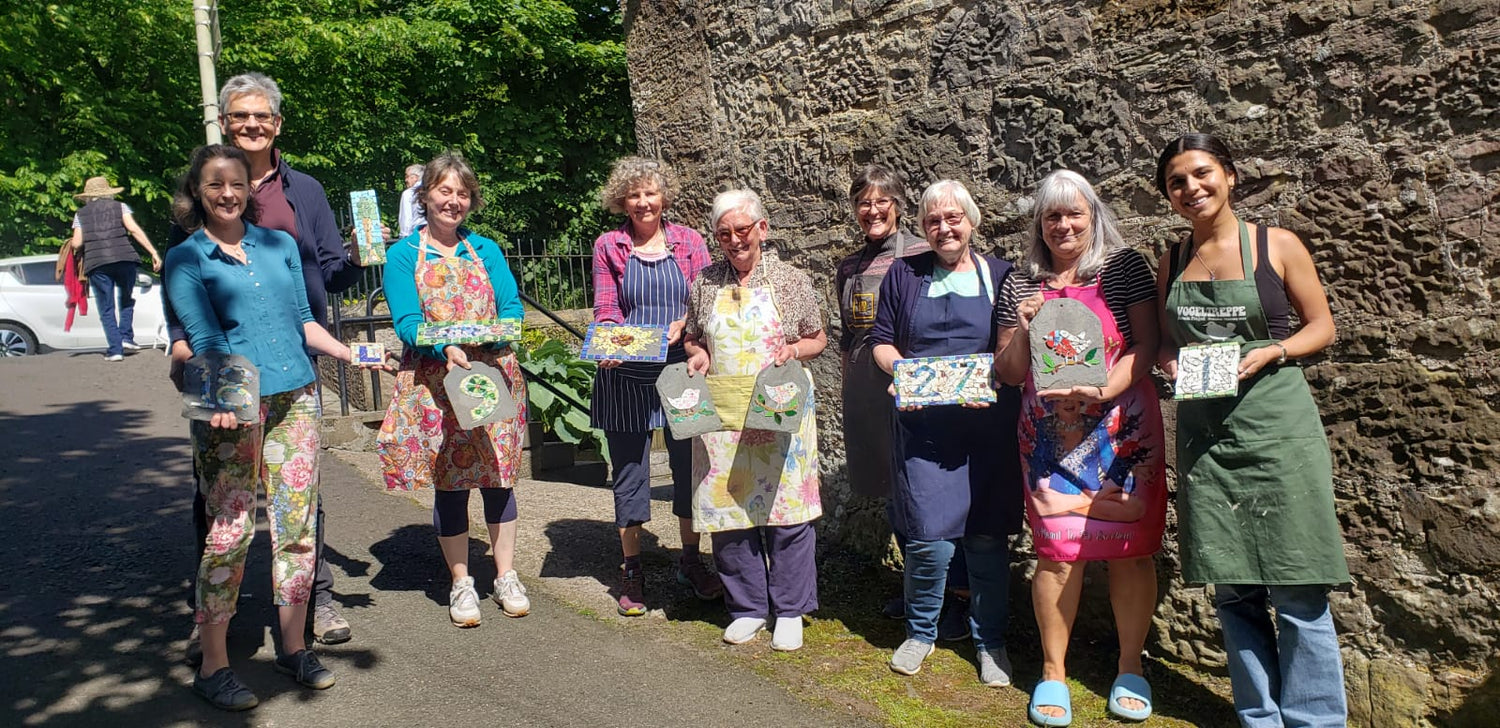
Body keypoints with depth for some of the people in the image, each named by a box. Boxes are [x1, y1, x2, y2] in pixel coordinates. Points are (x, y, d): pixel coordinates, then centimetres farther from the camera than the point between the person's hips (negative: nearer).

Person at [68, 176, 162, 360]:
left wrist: (70, 245, 31)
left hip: (96, 263, 0)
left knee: (106, 309, 5)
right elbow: (133, 229, -2)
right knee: (126, 300, 20)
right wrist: (153, 252, -7)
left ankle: (115, 349, -2)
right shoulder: (120, 207, 13)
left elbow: (77, 243, 7)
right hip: (124, 259, 0)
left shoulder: (81, 214, 16)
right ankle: (126, 337, 6)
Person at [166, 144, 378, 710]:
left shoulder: (280, 244, 14)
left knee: (298, 528, 6)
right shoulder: (185, 260, 2)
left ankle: (293, 648, 20)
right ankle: (213, 666, 12)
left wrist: (350, 354, 6)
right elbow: (204, 338, -8)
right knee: (230, 533, -2)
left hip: (294, 398, 4)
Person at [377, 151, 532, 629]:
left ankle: (506, 578, 20)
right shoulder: (404, 255, 2)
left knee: (499, 477, 6)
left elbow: (511, 306, 2)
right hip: (435, 383, -2)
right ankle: (461, 584, 18)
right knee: (449, 484, 4)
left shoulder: (486, 250, 10)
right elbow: (406, 322, -8)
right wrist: (447, 346, -26)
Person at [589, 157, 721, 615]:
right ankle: (631, 570, 19)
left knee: (689, 465, 7)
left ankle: (691, 561, 26)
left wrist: (682, 326, -17)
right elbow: (605, 309, 0)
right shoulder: (609, 247, 5)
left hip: (681, 373, 1)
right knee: (629, 470, 6)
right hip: (626, 377, -1)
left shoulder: (688, 242, 6)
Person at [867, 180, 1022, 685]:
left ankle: (989, 639, 24)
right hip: (923, 428, 0)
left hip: (987, 426, 0)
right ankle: (921, 631, 20)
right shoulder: (904, 275, 9)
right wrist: (900, 370, -10)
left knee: (988, 537, 4)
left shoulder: (999, 276, 7)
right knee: (929, 539, -5)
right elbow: (882, 341, 11)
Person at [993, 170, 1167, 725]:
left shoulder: (1126, 267, 2)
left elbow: (1146, 347, -3)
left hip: (1122, 430, -1)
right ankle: (1053, 672, 14)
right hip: (1051, 438, 1)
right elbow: (1007, 372, 9)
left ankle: (1130, 668, 20)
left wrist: (1102, 390, -18)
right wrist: (1024, 329, -10)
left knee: (1130, 547, 2)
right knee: (1056, 549, 0)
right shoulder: (1020, 286, 8)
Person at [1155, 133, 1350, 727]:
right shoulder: (1172, 262, 9)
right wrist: (1173, 362, -6)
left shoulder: (1277, 246, 0)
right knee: (1233, 590, 8)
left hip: (1277, 426, -3)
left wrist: (1270, 352, -14)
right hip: (1205, 434, 3)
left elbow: (1321, 327, 3)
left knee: (1297, 589, -2)